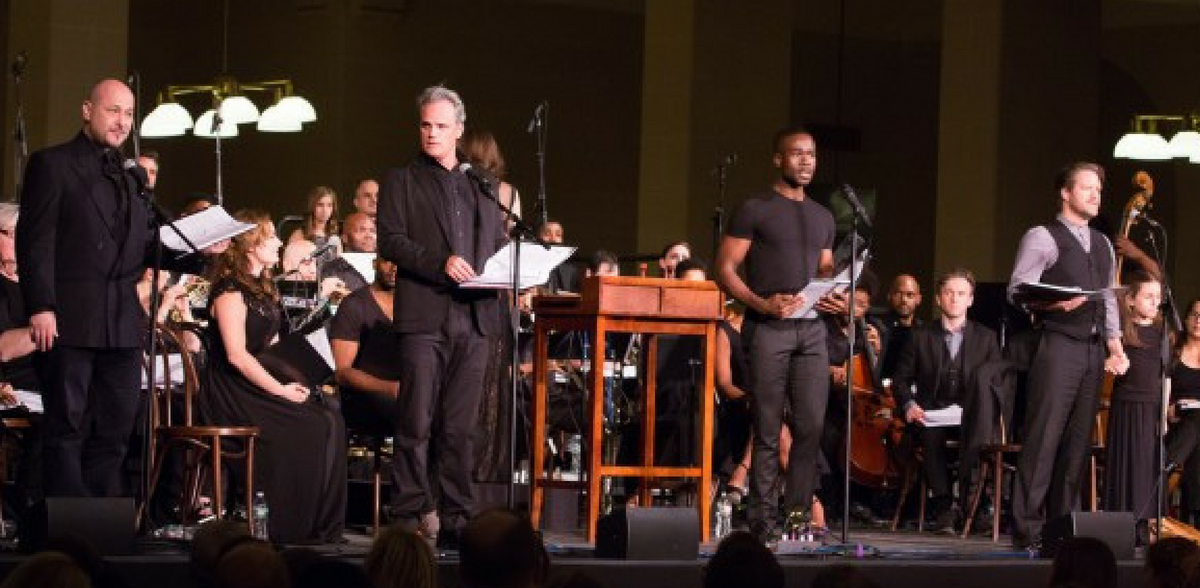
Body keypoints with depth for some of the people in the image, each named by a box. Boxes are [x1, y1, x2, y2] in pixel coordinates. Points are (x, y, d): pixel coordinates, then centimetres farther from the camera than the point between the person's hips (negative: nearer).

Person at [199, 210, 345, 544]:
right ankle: (293, 527, -17)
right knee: (309, 428, -26)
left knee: (331, 420, -15)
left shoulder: (262, 288, 20)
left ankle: (324, 526, -15)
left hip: (262, 385, 8)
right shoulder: (230, 290, -9)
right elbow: (236, 355, -18)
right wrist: (280, 390, -19)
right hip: (235, 393, -8)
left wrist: (293, 381, 1)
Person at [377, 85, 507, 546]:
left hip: (474, 317, 4)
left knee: (459, 427, 4)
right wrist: (441, 262, -16)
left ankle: (457, 519, 7)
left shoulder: (480, 187, 22)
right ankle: (409, 516, -4)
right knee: (416, 424, -7)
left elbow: (499, 244, 24)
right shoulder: (401, 181, 8)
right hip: (424, 315, -4)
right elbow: (390, 241, -3)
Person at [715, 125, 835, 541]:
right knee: (768, 430, -4)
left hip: (811, 329, 5)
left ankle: (798, 514, 6)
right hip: (768, 329, -5)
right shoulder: (755, 210, 0)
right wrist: (763, 304, -17)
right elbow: (725, 269, -4)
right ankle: (763, 519, -1)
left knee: (811, 426, -1)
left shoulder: (823, 218, 18)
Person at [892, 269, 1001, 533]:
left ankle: (963, 498, -33)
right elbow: (900, 380, 14)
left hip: (971, 416, 0)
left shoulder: (986, 338, 17)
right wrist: (909, 404, -7)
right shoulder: (921, 337, 17)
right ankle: (943, 506, -34)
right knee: (929, 434, -35)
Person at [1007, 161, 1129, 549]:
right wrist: (1052, 303, -27)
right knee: (1044, 438, -10)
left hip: (1094, 350, 7)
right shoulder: (1042, 238, -2)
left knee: (1078, 442, 7)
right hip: (1058, 346, -7)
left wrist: (1115, 344, 13)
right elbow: (1018, 290, -10)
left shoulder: (1102, 244, 22)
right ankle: (1027, 528, -9)